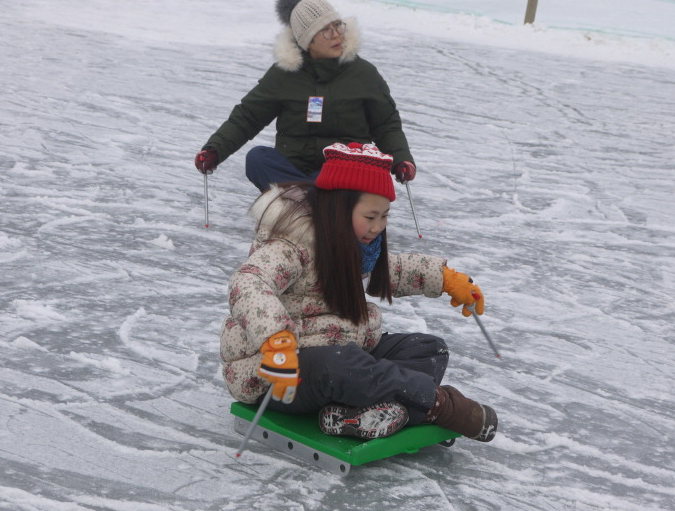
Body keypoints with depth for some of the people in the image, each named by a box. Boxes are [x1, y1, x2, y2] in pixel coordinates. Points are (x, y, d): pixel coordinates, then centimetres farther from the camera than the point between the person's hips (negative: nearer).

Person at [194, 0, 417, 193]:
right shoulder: (283, 74, 4)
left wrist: (401, 159, -9)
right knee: (257, 159, -29)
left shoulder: (363, 73, 3)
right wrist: (214, 149, -8)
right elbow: (246, 117, 7)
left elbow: (387, 125, 10)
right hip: (292, 167, 2)